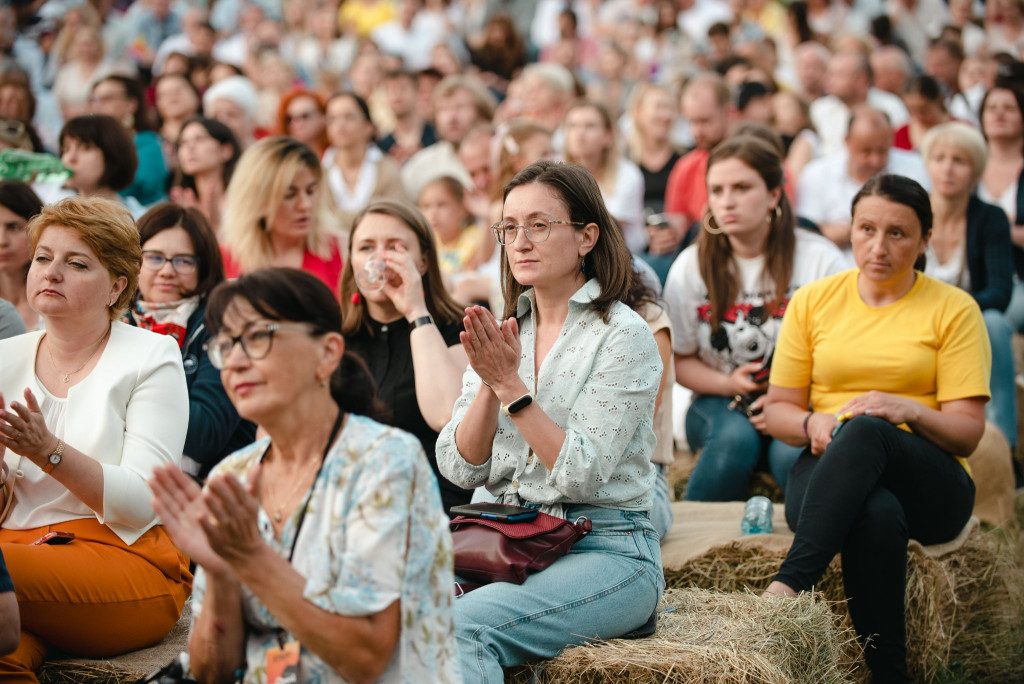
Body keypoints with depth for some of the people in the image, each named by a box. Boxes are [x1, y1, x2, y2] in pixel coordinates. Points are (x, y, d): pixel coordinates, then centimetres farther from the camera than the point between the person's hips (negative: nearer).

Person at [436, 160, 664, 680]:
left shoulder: (624, 336, -6)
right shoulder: (503, 333, 12)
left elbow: (581, 474, -14)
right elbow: (459, 469, 5)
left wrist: (511, 384, -16)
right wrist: (489, 383, -11)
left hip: (605, 551, -5)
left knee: (463, 625, -32)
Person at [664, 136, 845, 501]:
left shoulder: (820, 258, -4)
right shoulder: (691, 266, 2)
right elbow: (680, 360, 9)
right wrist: (729, 383, -12)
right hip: (721, 405, 2)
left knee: (791, 454, -36)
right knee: (735, 438, -34)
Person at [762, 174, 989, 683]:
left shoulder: (954, 310, 4)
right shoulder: (813, 301, 11)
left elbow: (968, 432, -1)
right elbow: (777, 410, 12)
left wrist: (908, 411, -22)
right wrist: (813, 424, -12)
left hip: (930, 485, -1)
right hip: (830, 474, 1)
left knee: (865, 431, -38)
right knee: (876, 515, -39)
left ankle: (789, 584, -47)